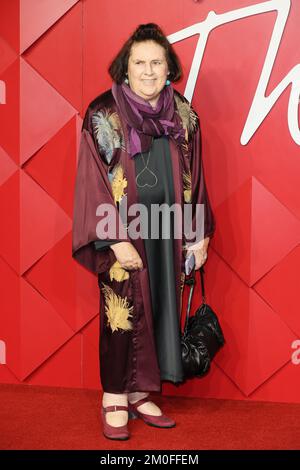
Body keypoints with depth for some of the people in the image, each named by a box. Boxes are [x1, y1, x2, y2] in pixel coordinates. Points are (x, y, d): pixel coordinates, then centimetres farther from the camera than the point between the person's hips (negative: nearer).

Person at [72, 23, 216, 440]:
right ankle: (115, 400, 16)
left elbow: (193, 178, 9)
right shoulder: (104, 113, -7)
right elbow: (95, 181, -11)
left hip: (167, 231, 5)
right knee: (123, 312, 1)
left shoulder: (183, 115, 6)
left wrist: (199, 233, 6)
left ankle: (140, 393, 22)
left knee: (159, 310, 8)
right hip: (123, 230, -4)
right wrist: (117, 239, -16)